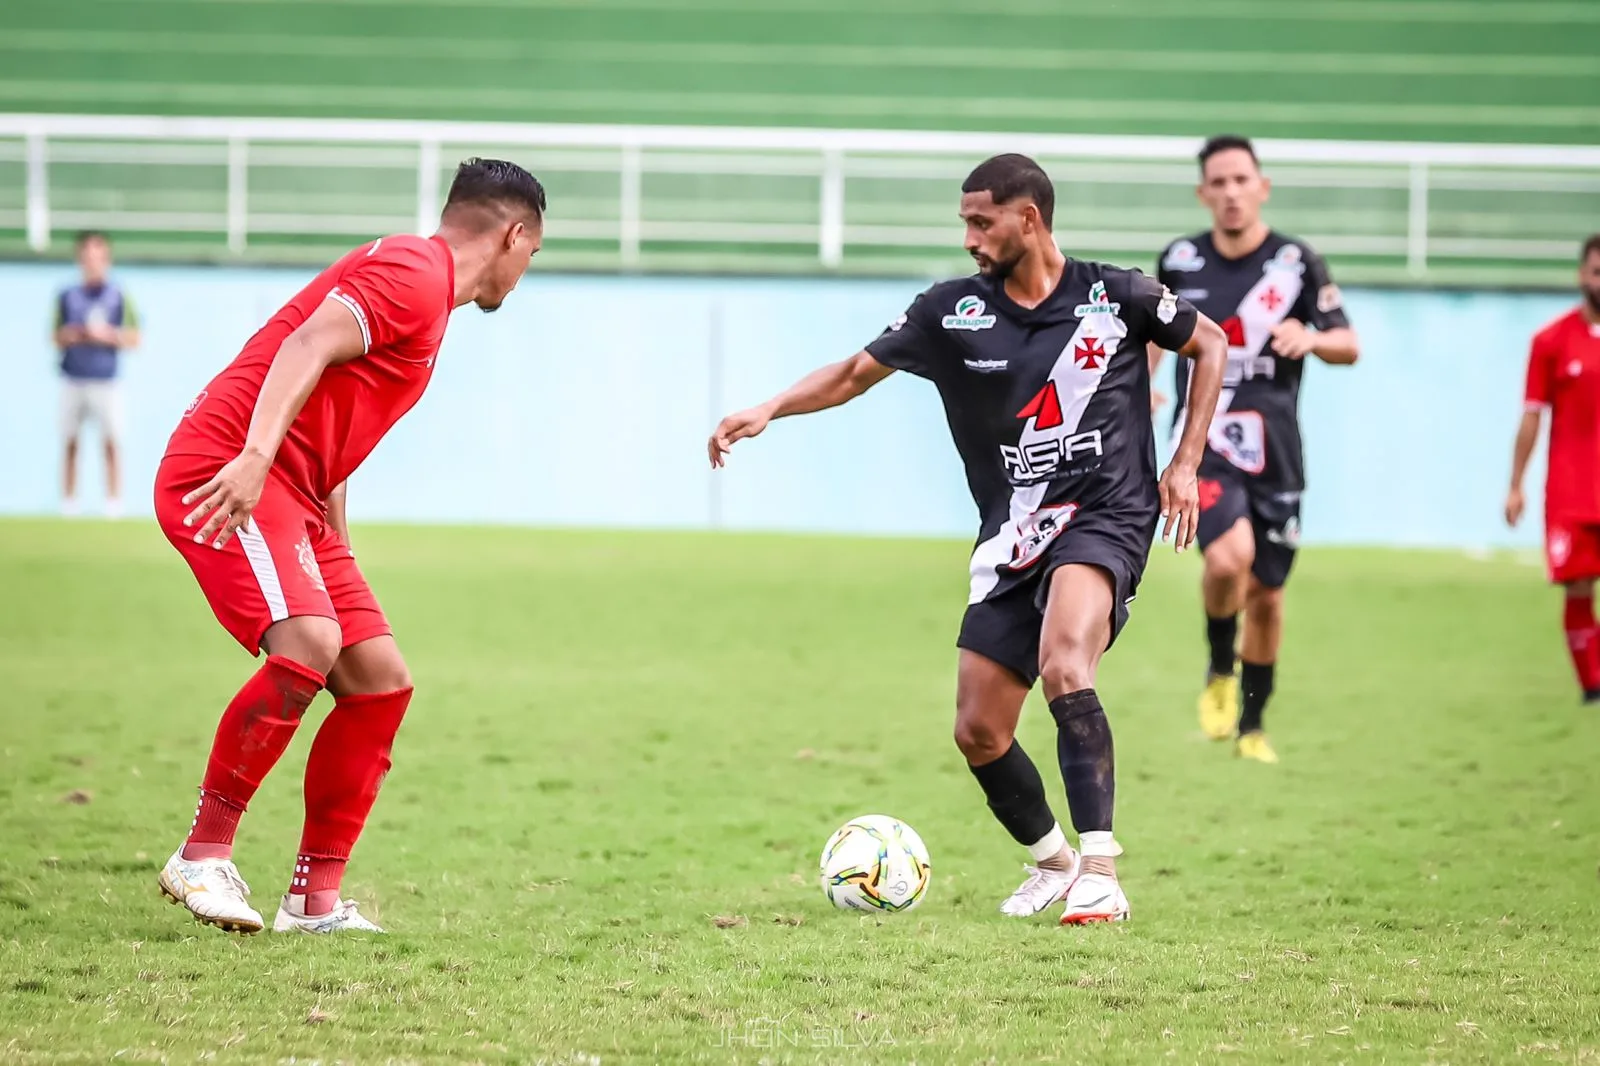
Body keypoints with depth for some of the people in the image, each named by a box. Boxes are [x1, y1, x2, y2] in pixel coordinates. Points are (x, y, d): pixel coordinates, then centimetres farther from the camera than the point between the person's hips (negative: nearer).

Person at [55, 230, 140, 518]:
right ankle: (68, 502, 10)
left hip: (106, 382, -2)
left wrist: (108, 335, -13)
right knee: (70, 444, 3)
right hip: (73, 380, 2)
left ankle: (113, 502, 0)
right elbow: (56, 338, 14)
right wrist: (67, 337, -7)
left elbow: (134, 339, 2)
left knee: (110, 444, -5)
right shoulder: (67, 297, 9)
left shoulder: (119, 297, 2)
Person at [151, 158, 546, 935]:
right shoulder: (412, 273, -7)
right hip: (228, 478, -11)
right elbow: (308, 346, -22)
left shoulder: (426, 291, 25)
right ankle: (202, 856, -17)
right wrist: (254, 457, -35)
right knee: (308, 646, -28)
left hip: (292, 494, 11)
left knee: (379, 681, 5)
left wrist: (339, 557, 23)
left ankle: (315, 899, 8)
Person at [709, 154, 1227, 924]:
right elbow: (855, 374, 8)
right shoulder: (952, 312, 1)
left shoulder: (1114, 297, -5)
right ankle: (1052, 862, 30)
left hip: (1104, 518, -5)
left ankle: (1099, 876, -32)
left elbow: (1209, 345, 11)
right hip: (1011, 537, 5)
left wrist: (1185, 464, 4)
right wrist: (769, 409, -8)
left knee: (1063, 666, -32)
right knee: (978, 733, 2)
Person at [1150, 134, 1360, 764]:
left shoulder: (1297, 263, -2)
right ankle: (1220, 669, 1)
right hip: (1203, 442, -1)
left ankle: (1252, 723, 29)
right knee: (1229, 558, -27)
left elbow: (1349, 347, 0)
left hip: (1274, 452, 1)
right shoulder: (1180, 261, 3)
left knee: (1266, 594, 8)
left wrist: (1311, 337, -20)